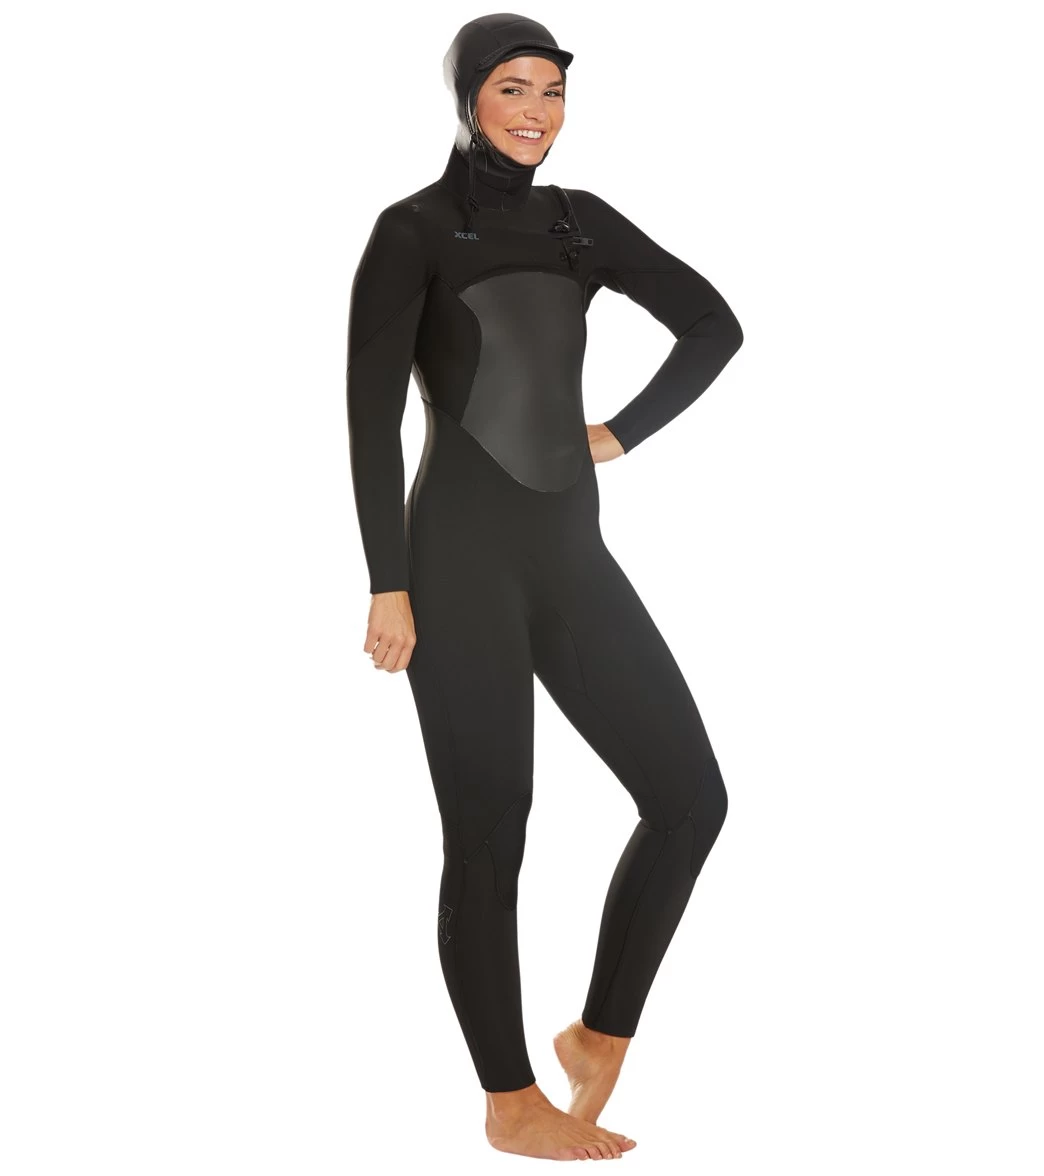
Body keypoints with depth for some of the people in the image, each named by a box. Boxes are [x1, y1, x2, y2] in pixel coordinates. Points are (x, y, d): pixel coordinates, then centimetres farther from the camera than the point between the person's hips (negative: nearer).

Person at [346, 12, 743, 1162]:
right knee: (489, 836, 0)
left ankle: (599, 1037, 19)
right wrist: (389, 587, -13)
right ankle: (512, 1101, 17)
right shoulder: (413, 229, -2)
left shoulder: (580, 221, 13)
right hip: (465, 555, -6)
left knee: (689, 793, 1)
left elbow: (712, 324, 20)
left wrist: (621, 433, 10)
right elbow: (372, 416, -8)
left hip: (570, 549, 6)